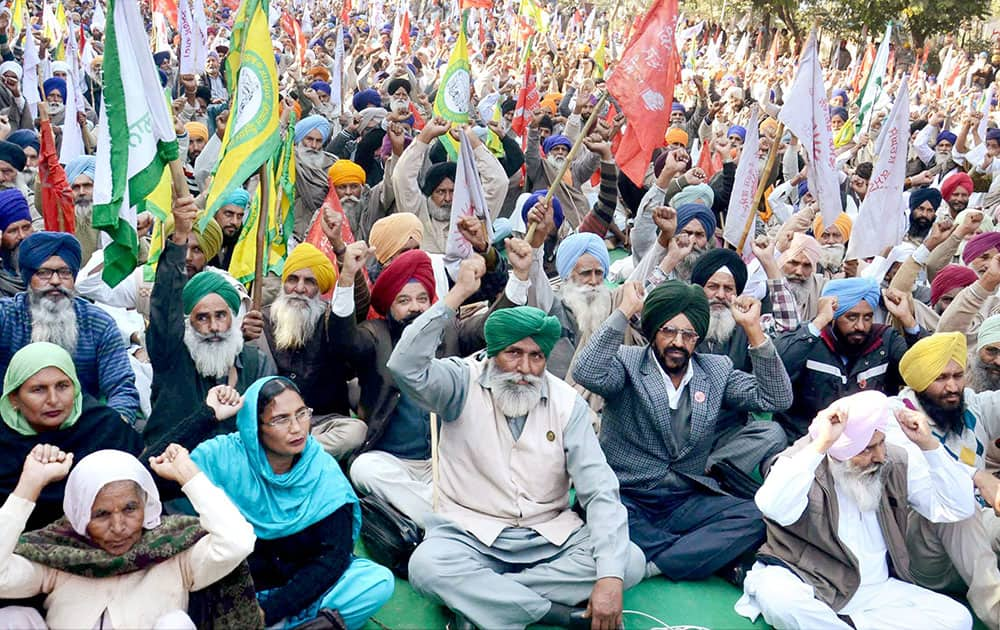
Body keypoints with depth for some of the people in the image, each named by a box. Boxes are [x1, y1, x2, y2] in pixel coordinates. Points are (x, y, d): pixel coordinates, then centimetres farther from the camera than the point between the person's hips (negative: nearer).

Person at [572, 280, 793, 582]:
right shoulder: (627, 362, -1)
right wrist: (624, 311, -20)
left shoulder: (716, 370, 11)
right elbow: (587, 374, -22)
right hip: (627, 498, -3)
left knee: (755, 518, -23)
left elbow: (777, 398, 1)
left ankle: (653, 563, -24)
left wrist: (753, 330, -7)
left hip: (688, 502, 3)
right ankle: (712, 553, -21)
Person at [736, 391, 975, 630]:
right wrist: (820, 444, -33)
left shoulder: (898, 464, 4)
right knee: (775, 594, -37)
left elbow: (960, 508, -1)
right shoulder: (802, 463, -12)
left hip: (878, 591, 5)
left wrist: (928, 444, -11)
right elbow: (775, 509, -33)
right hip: (811, 587, -5)